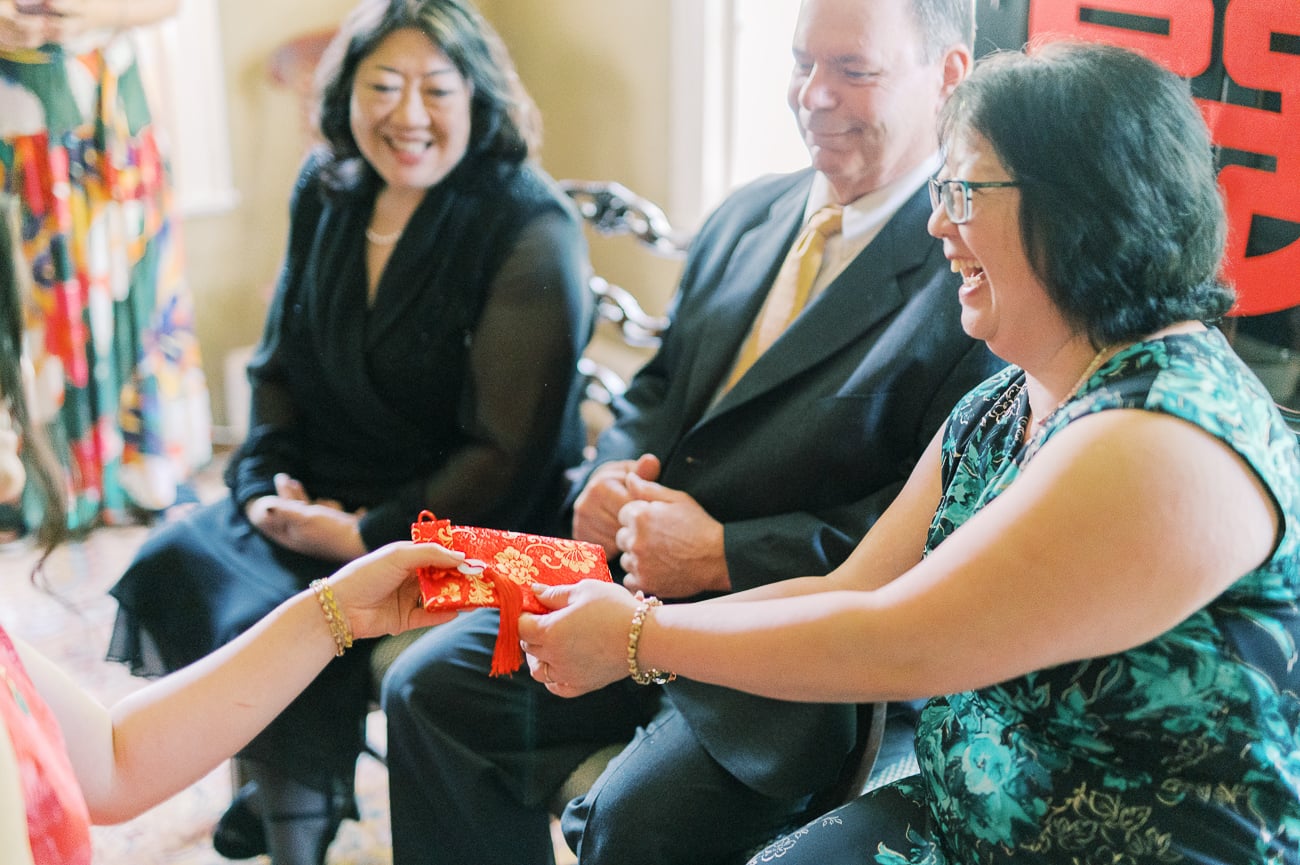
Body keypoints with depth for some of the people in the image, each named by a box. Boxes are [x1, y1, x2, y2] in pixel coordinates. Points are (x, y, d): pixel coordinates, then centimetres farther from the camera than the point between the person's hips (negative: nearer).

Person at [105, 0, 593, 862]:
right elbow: (281, 364, 13)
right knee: (172, 567, -11)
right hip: (323, 492, 7)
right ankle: (276, 776, 14)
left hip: (460, 524, -6)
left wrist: (368, 536, -19)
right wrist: (267, 482, -3)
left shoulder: (531, 233, -16)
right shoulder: (327, 192, 4)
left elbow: (509, 455, -18)